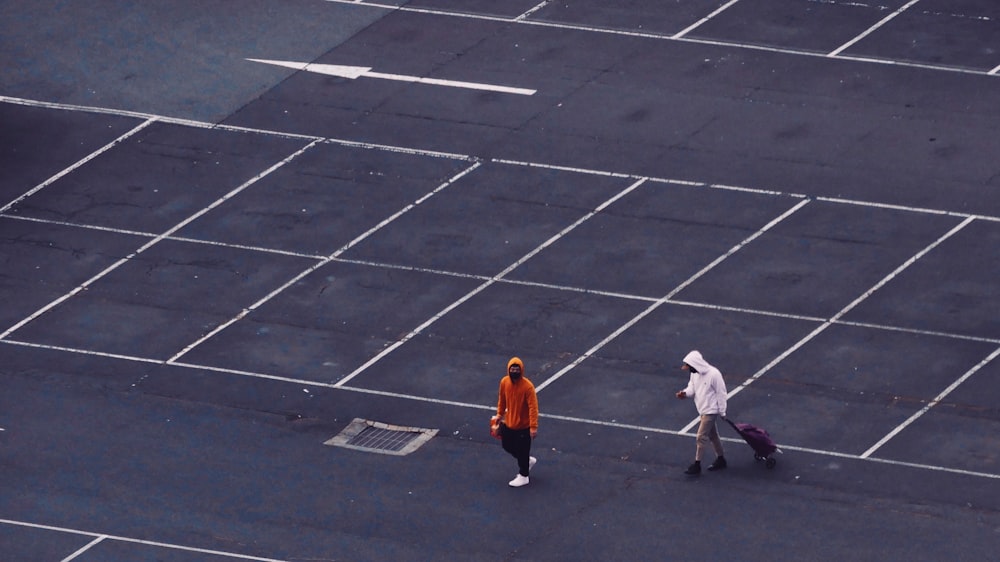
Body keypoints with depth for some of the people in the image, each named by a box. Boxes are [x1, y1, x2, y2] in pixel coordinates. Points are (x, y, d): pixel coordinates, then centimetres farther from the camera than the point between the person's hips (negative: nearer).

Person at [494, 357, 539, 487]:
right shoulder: (504, 382, -7)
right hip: (509, 423, 6)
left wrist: (533, 426, -26)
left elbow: (533, 407, -23)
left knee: (522, 451, 5)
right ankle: (528, 460, 42)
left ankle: (523, 476, 25)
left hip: (523, 426, -6)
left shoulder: (527, 386, -25)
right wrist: (499, 414, 14)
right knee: (507, 445, 20)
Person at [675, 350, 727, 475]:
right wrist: (685, 393, -15)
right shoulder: (695, 374, -1)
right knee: (712, 435, 19)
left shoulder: (713, 374, -24)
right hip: (703, 409, 8)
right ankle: (721, 460, 33)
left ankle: (697, 465, -1)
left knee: (701, 437, -8)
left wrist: (722, 412, -12)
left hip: (711, 410, -8)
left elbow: (721, 393, -17)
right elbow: (692, 387, 9)